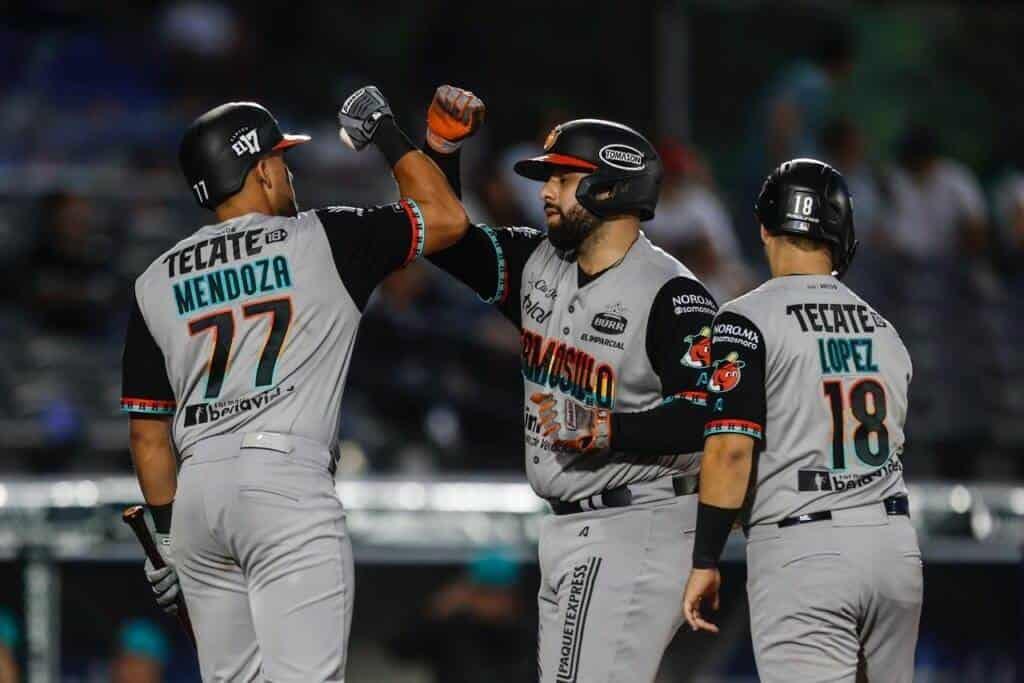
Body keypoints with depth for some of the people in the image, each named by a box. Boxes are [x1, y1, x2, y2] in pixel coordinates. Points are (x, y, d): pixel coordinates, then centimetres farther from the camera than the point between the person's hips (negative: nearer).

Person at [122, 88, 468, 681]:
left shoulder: (157, 282, 14)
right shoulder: (321, 241, 3)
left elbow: (148, 432, 14)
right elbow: (448, 218, 11)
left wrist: (166, 535, 21)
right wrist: (386, 133, 24)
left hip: (196, 491, 5)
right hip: (287, 478, -5)